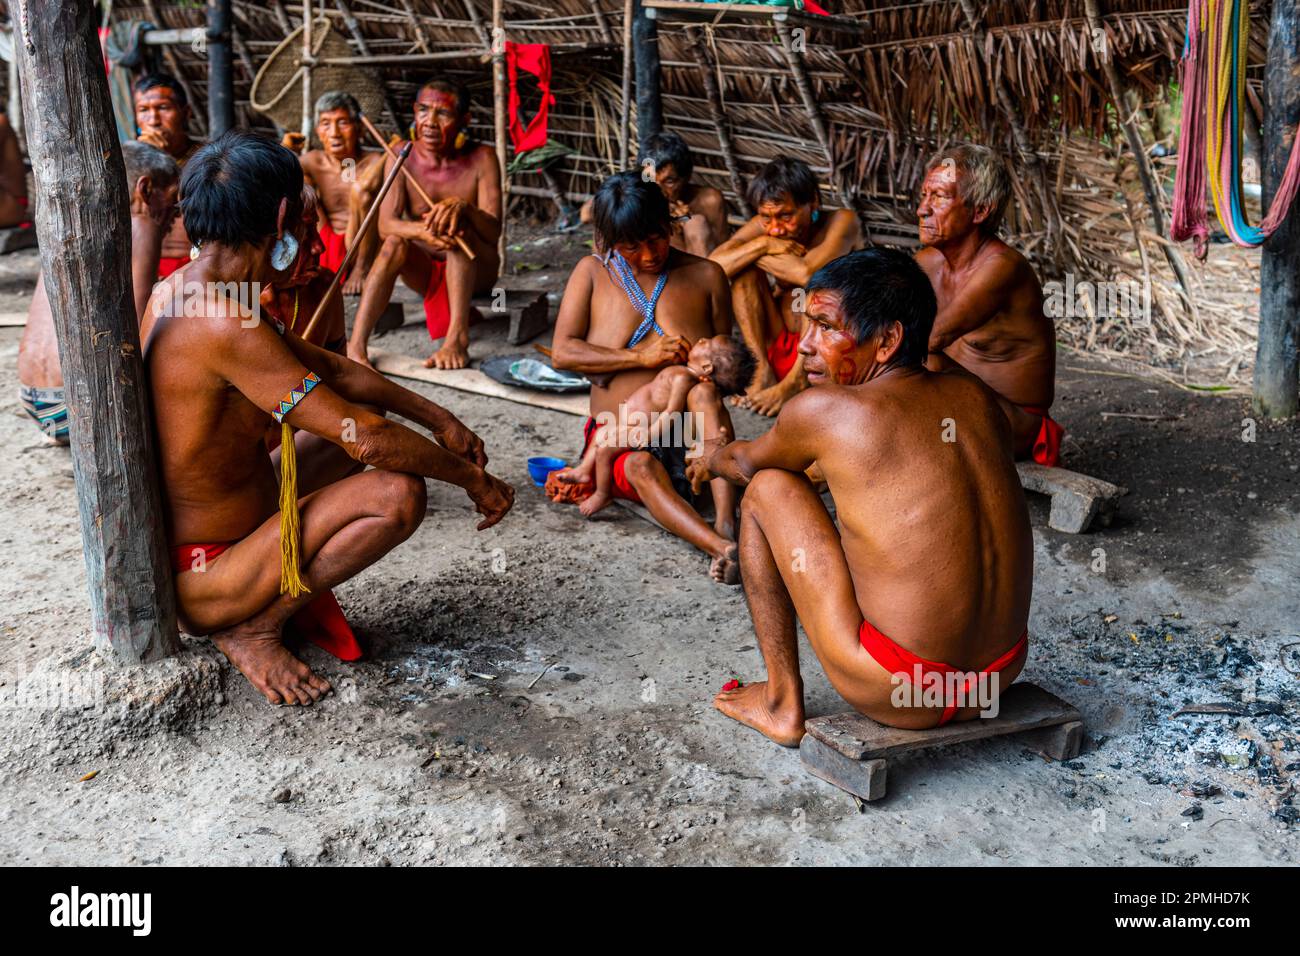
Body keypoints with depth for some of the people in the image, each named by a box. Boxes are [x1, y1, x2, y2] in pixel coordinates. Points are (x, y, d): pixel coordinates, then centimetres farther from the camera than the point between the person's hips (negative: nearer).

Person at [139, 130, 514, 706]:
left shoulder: (174, 293, 4)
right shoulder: (226, 324, -29)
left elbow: (334, 370, 11)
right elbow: (367, 441, -28)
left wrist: (438, 420, 11)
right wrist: (473, 478, -13)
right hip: (200, 586, -10)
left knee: (355, 412, 17)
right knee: (399, 493, -23)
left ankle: (294, 585, 9)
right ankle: (253, 627, -7)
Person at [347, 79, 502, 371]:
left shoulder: (481, 159, -12)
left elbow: (493, 232, -21)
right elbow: (385, 225, -18)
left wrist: (463, 206, -43)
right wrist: (422, 231, -41)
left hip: (474, 270, -1)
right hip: (425, 270, 2)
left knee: (458, 225, -30)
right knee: (395, 242, -28)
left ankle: (458, 336, -38)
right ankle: (356, 345, -35)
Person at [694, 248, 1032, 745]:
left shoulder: (823, 410, -11)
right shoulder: (974, 395, 4)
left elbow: (747, 461, 12)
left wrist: (713, 459, 35)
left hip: (895, 694, -6)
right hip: (1003, 673, 6)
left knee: (766, 491, 7)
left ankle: (782, 704, 15)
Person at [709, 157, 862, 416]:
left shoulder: (842, 222, -13)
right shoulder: (762, 227, -1)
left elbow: (809, 273, -30)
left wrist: (756, 253, -15)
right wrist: (762, 245, -23)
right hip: (780, 349, 4)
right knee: (744, 268, -9)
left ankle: (796, 381, -23)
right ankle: (764, 368, -15)